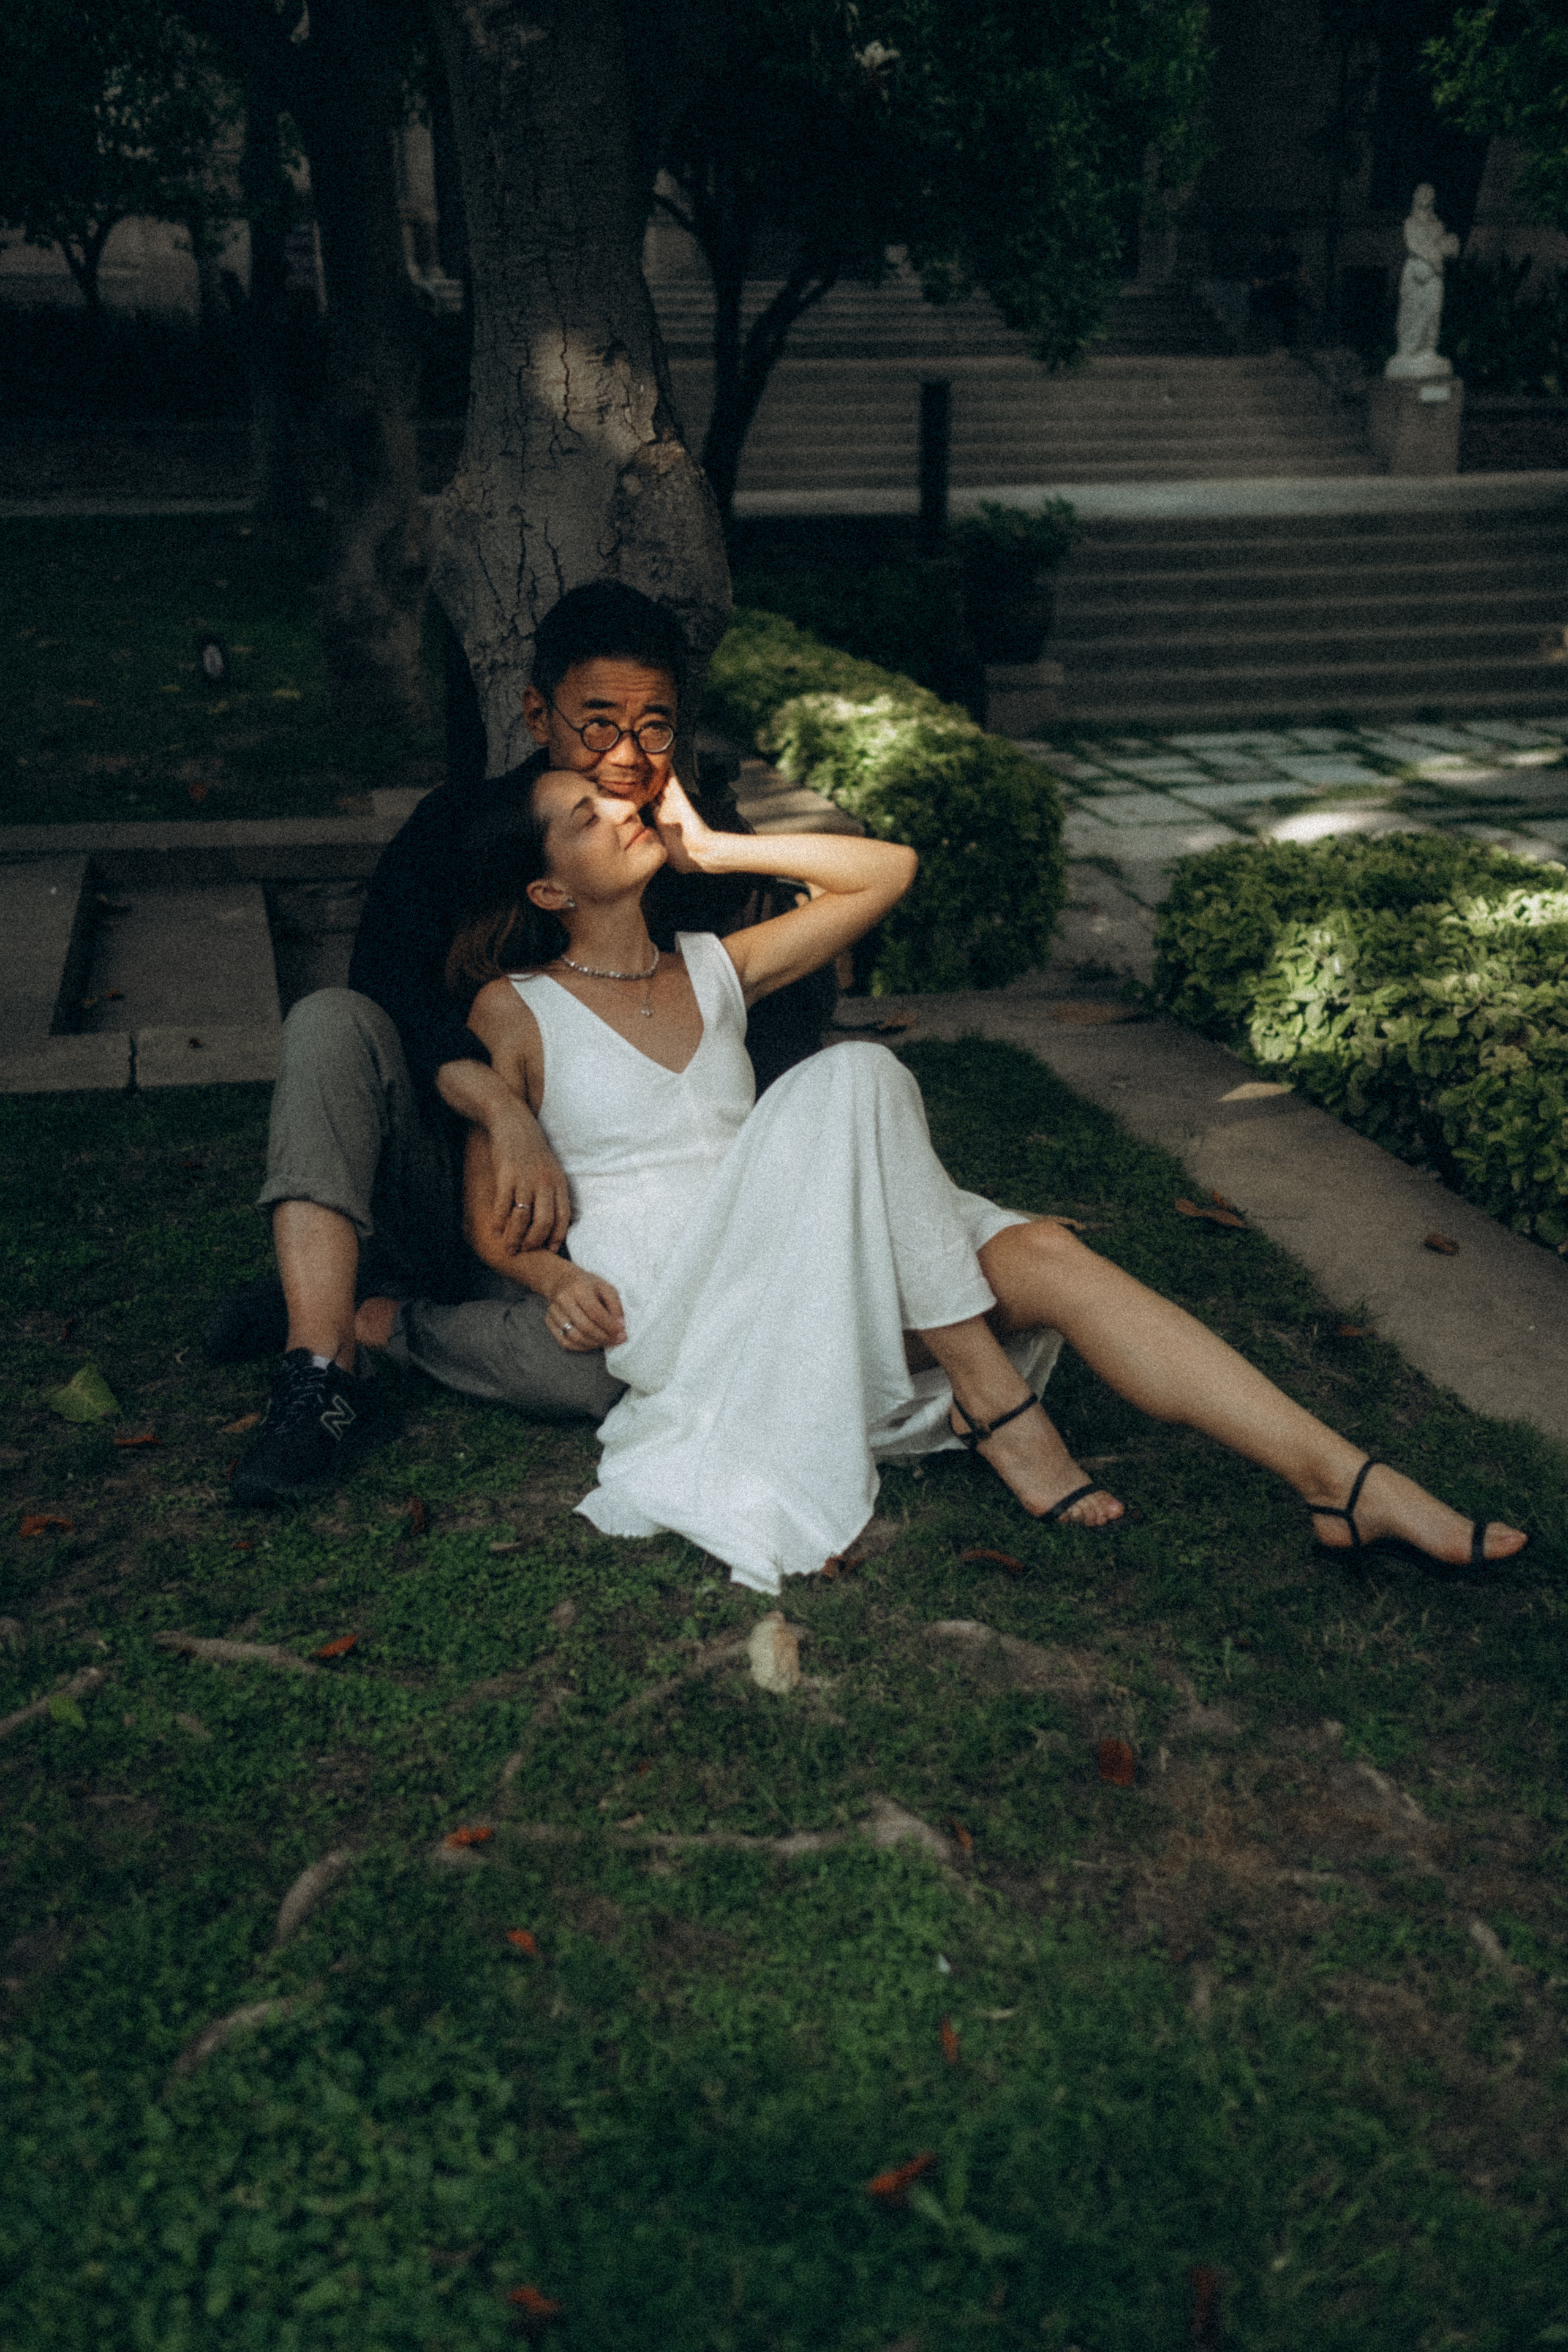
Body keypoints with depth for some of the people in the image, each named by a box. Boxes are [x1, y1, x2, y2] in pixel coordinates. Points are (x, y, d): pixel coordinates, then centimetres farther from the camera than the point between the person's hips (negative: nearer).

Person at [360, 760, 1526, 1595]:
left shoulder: (711, 970, 20)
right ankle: (993, 1401, -24)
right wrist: (558, 1276, -13)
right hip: (663, 1300, -5)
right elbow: (489, 1216, 8)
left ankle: (1347, 1482, -30)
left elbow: (888, 870, 18)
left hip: (795, 1279, 5)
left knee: (1042, 1254, -22)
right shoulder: (517, 1011, 7)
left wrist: (716, 848, 14)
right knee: (852, 1075, -28)